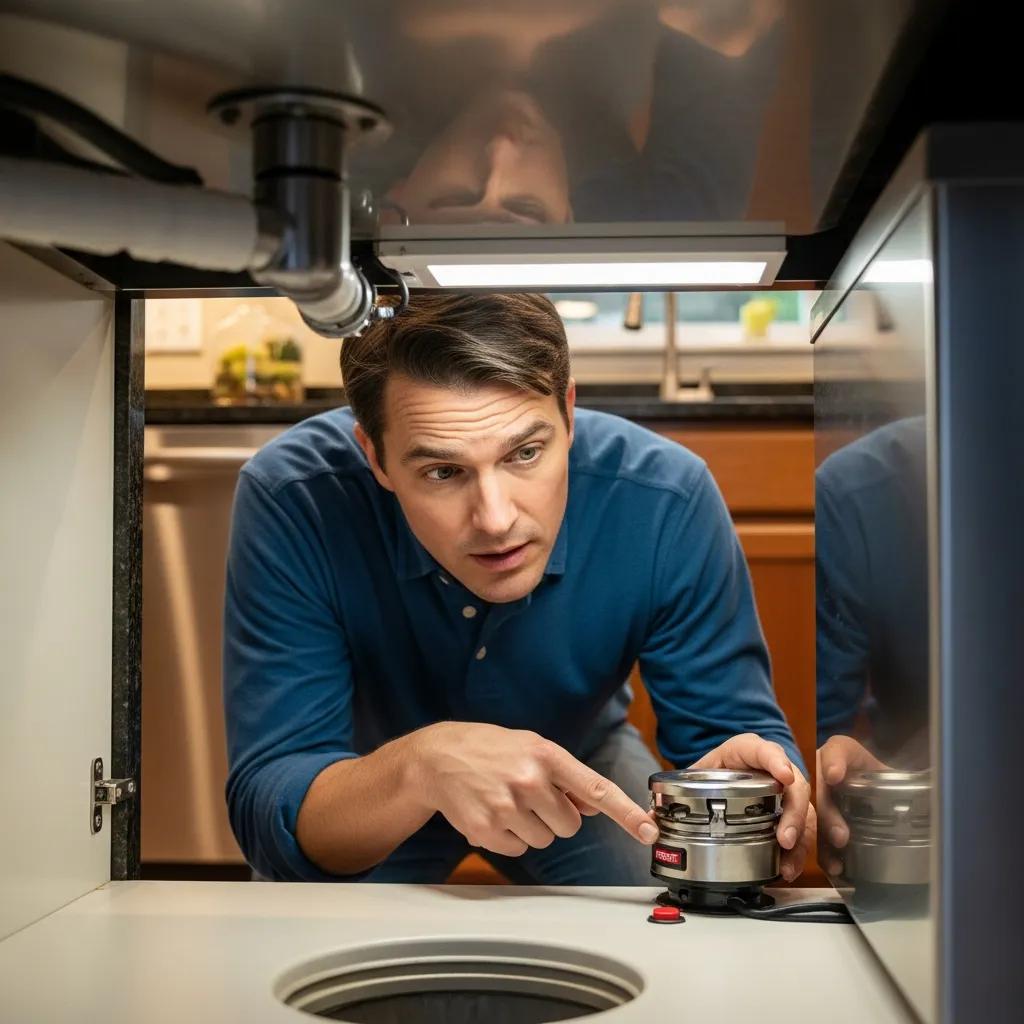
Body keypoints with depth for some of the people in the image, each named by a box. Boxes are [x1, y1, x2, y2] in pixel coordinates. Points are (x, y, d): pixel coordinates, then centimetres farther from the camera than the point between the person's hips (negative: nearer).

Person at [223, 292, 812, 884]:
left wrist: (759, 781, -42)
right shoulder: (292, 499, -31)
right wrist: (424, 763, -51)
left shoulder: (666, 500, -28)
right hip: (374, 788, -1)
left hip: (584, 774, 2)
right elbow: (267, 805, -32)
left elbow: (737, 725, -19)